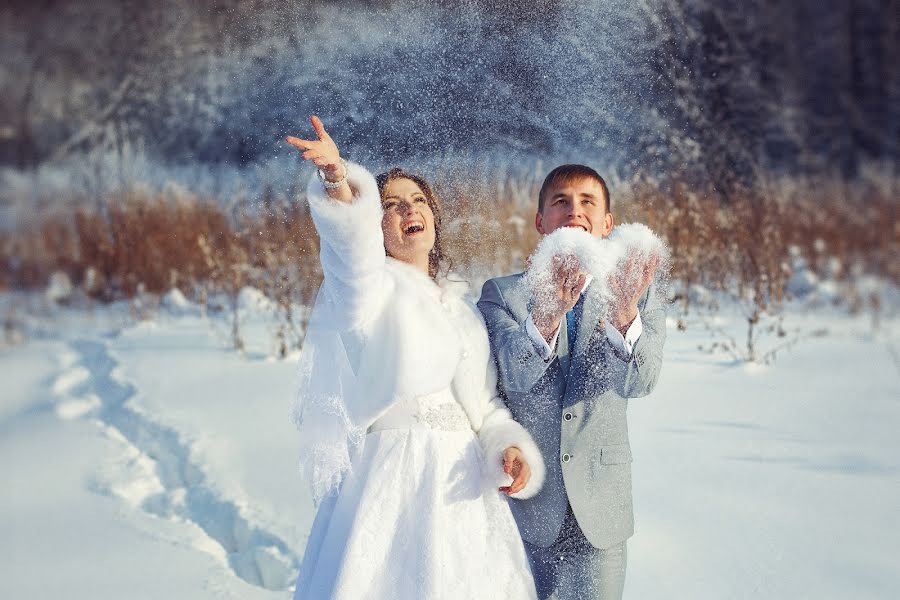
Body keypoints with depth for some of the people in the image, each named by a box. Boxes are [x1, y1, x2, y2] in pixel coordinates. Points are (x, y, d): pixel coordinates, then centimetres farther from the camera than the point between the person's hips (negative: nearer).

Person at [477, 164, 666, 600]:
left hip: (598, 514, 1)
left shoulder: (640, 296, 3)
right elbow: (515, 376, -18)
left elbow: (639, 381, -15)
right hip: (520, 510, -1)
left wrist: (625, 314, -36)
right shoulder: (502, 294, 0)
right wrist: (546, 315, -38)